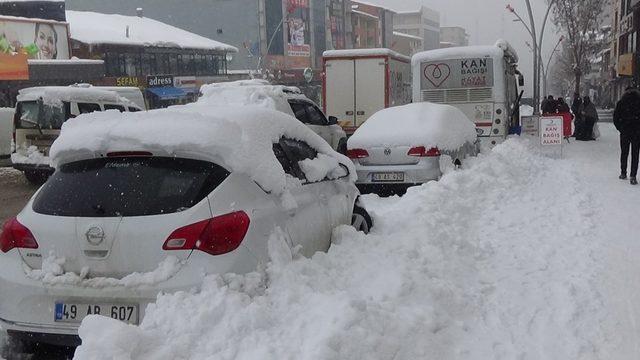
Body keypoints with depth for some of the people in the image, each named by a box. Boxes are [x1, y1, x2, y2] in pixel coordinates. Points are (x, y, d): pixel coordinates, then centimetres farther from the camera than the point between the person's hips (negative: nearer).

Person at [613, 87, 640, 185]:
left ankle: (623, 173, 20)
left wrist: (620, 128, 7)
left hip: (624, 132, 1)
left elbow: (615, 118, -2)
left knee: (624, 153, 15)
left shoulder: (621, 103, -1)